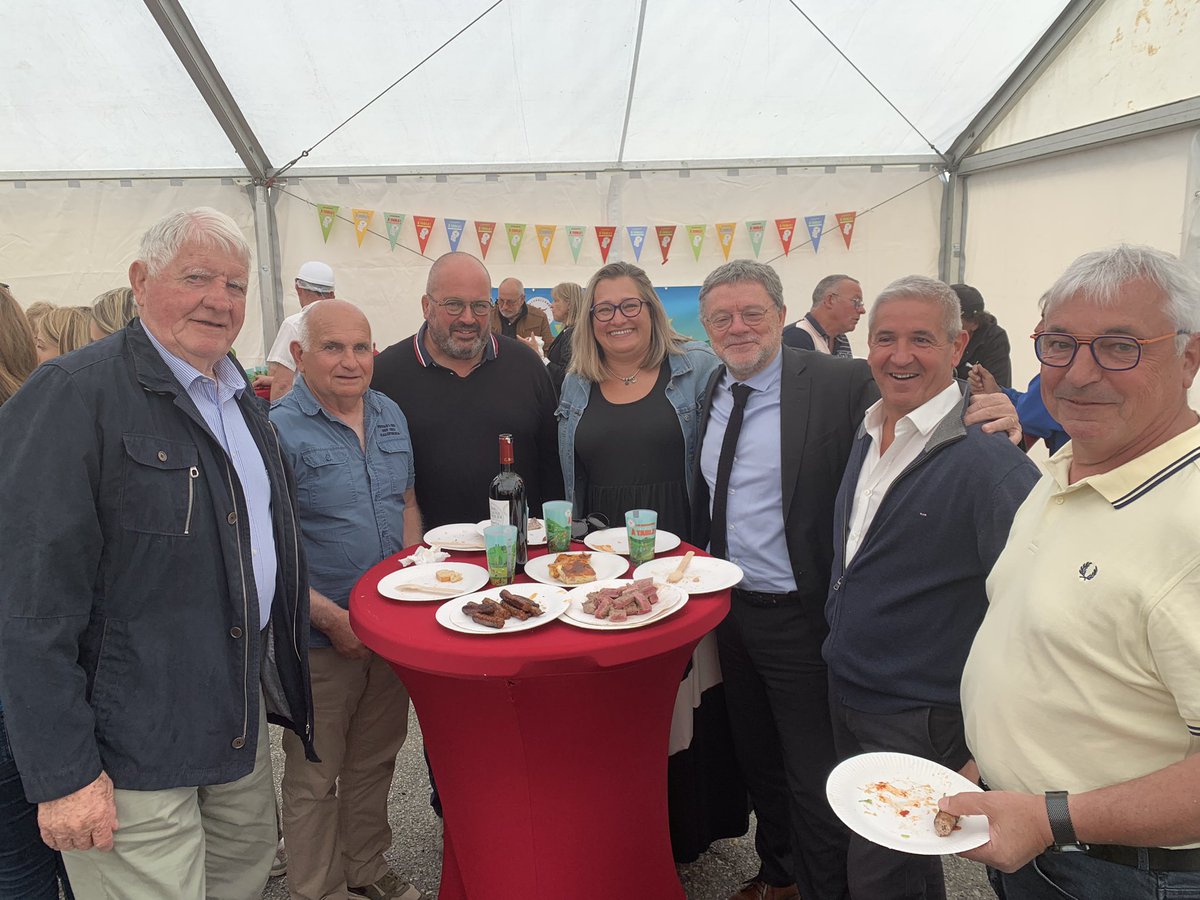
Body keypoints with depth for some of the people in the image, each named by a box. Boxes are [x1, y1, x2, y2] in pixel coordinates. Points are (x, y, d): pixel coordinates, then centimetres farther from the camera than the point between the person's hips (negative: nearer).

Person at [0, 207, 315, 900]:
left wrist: (282, 684, 18)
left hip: (243, 724, 8)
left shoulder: (241, 398, 9)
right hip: (131, 752, -7)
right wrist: (63, 773, -20)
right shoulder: (73, 396, -17)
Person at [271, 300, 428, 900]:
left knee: (376, 760, 21)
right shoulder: (278, 430, -15)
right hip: (318, 640, -6)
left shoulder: (391, 415, 5)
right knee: (314, 777, 12)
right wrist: (330, 617, -20)